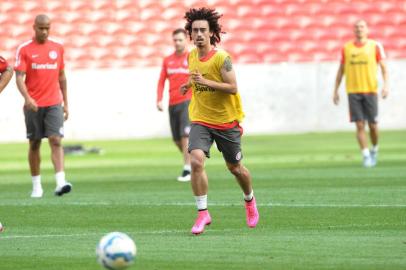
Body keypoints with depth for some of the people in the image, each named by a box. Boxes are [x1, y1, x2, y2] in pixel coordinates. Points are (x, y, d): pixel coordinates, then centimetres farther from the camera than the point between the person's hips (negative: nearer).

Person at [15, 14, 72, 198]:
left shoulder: (57, 48, 9)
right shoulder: (24, 49, -2)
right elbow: (19, 77, -10)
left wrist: (65, 103, 15)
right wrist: (27, 98, -26)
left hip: (54, 104, 1)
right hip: (33, 105, -1)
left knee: (56, 141, -12)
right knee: (34, 144, 6)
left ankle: (60, 182, -21)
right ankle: (36, 186, 15)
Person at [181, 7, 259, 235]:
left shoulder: (221, 57, -16)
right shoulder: (191, 56, 3)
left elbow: (233, 88, -22)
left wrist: (205, 82, -28)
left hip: (227, 122, -3)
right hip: (201, 120, 3)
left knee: (235, 167, 12)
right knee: (196, 161, -20)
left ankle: (250, 200, 43)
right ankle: (203, 213, -12)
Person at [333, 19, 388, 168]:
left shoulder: (375, 46, 2)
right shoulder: (346, 48, 7)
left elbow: (383, 68, 2)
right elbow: (341, 70, 14)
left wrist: (386, 85, -13)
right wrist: (336, 90, 11)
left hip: (370, 90, -1)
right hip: (353, 91, 1)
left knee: (373, 125, 2)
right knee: (360, 125, -7)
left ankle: (374, 150, 27)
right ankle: (366, 156, -3)